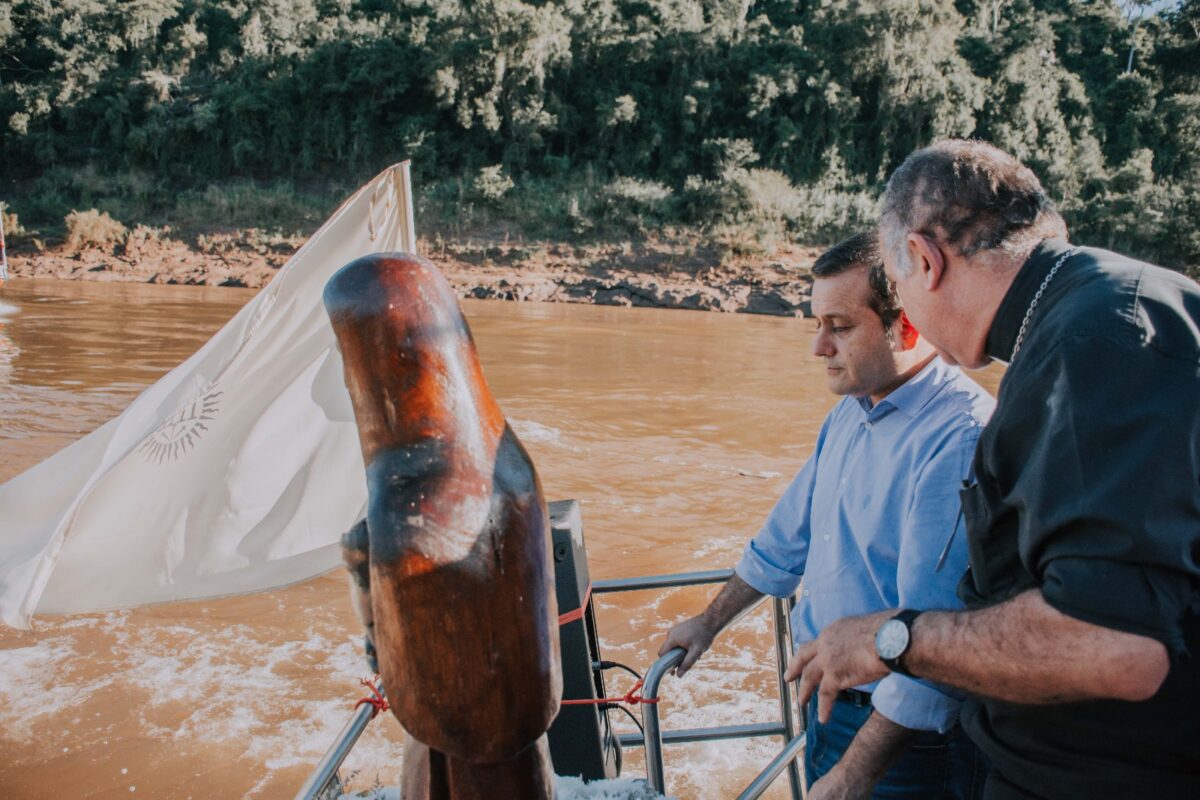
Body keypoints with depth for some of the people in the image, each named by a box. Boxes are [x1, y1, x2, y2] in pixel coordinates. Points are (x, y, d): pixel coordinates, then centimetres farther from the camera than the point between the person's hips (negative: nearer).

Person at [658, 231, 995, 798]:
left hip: (906, 736, -8)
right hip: (829, 707, 8)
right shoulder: (850, 411, 4)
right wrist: (709, 623, 20)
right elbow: (788, 538, 15)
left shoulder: (960, 437, -25)